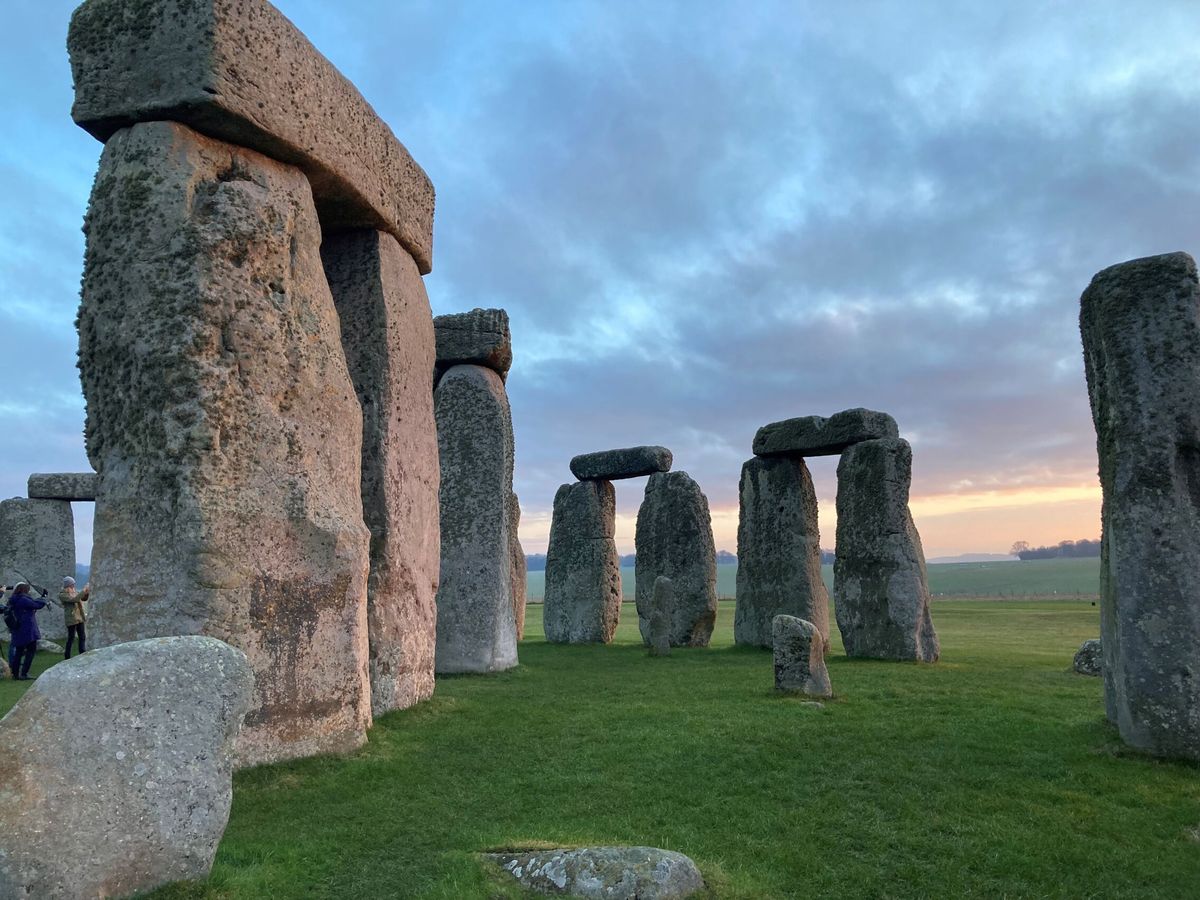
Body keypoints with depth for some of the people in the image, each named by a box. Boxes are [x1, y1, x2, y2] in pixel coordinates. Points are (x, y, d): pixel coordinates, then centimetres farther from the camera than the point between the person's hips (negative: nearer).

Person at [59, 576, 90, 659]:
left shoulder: (73, 592, 11)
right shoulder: (62, 595, -10)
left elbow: (84, 599, 14)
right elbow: (74, 599, -23)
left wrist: (86, 593, -6)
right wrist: (83, 591, -21)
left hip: (79, 618, 7)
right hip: (71, 619, -7)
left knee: (82, 637, 10)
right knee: (71, 638, -3)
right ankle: (67, 658, 5)